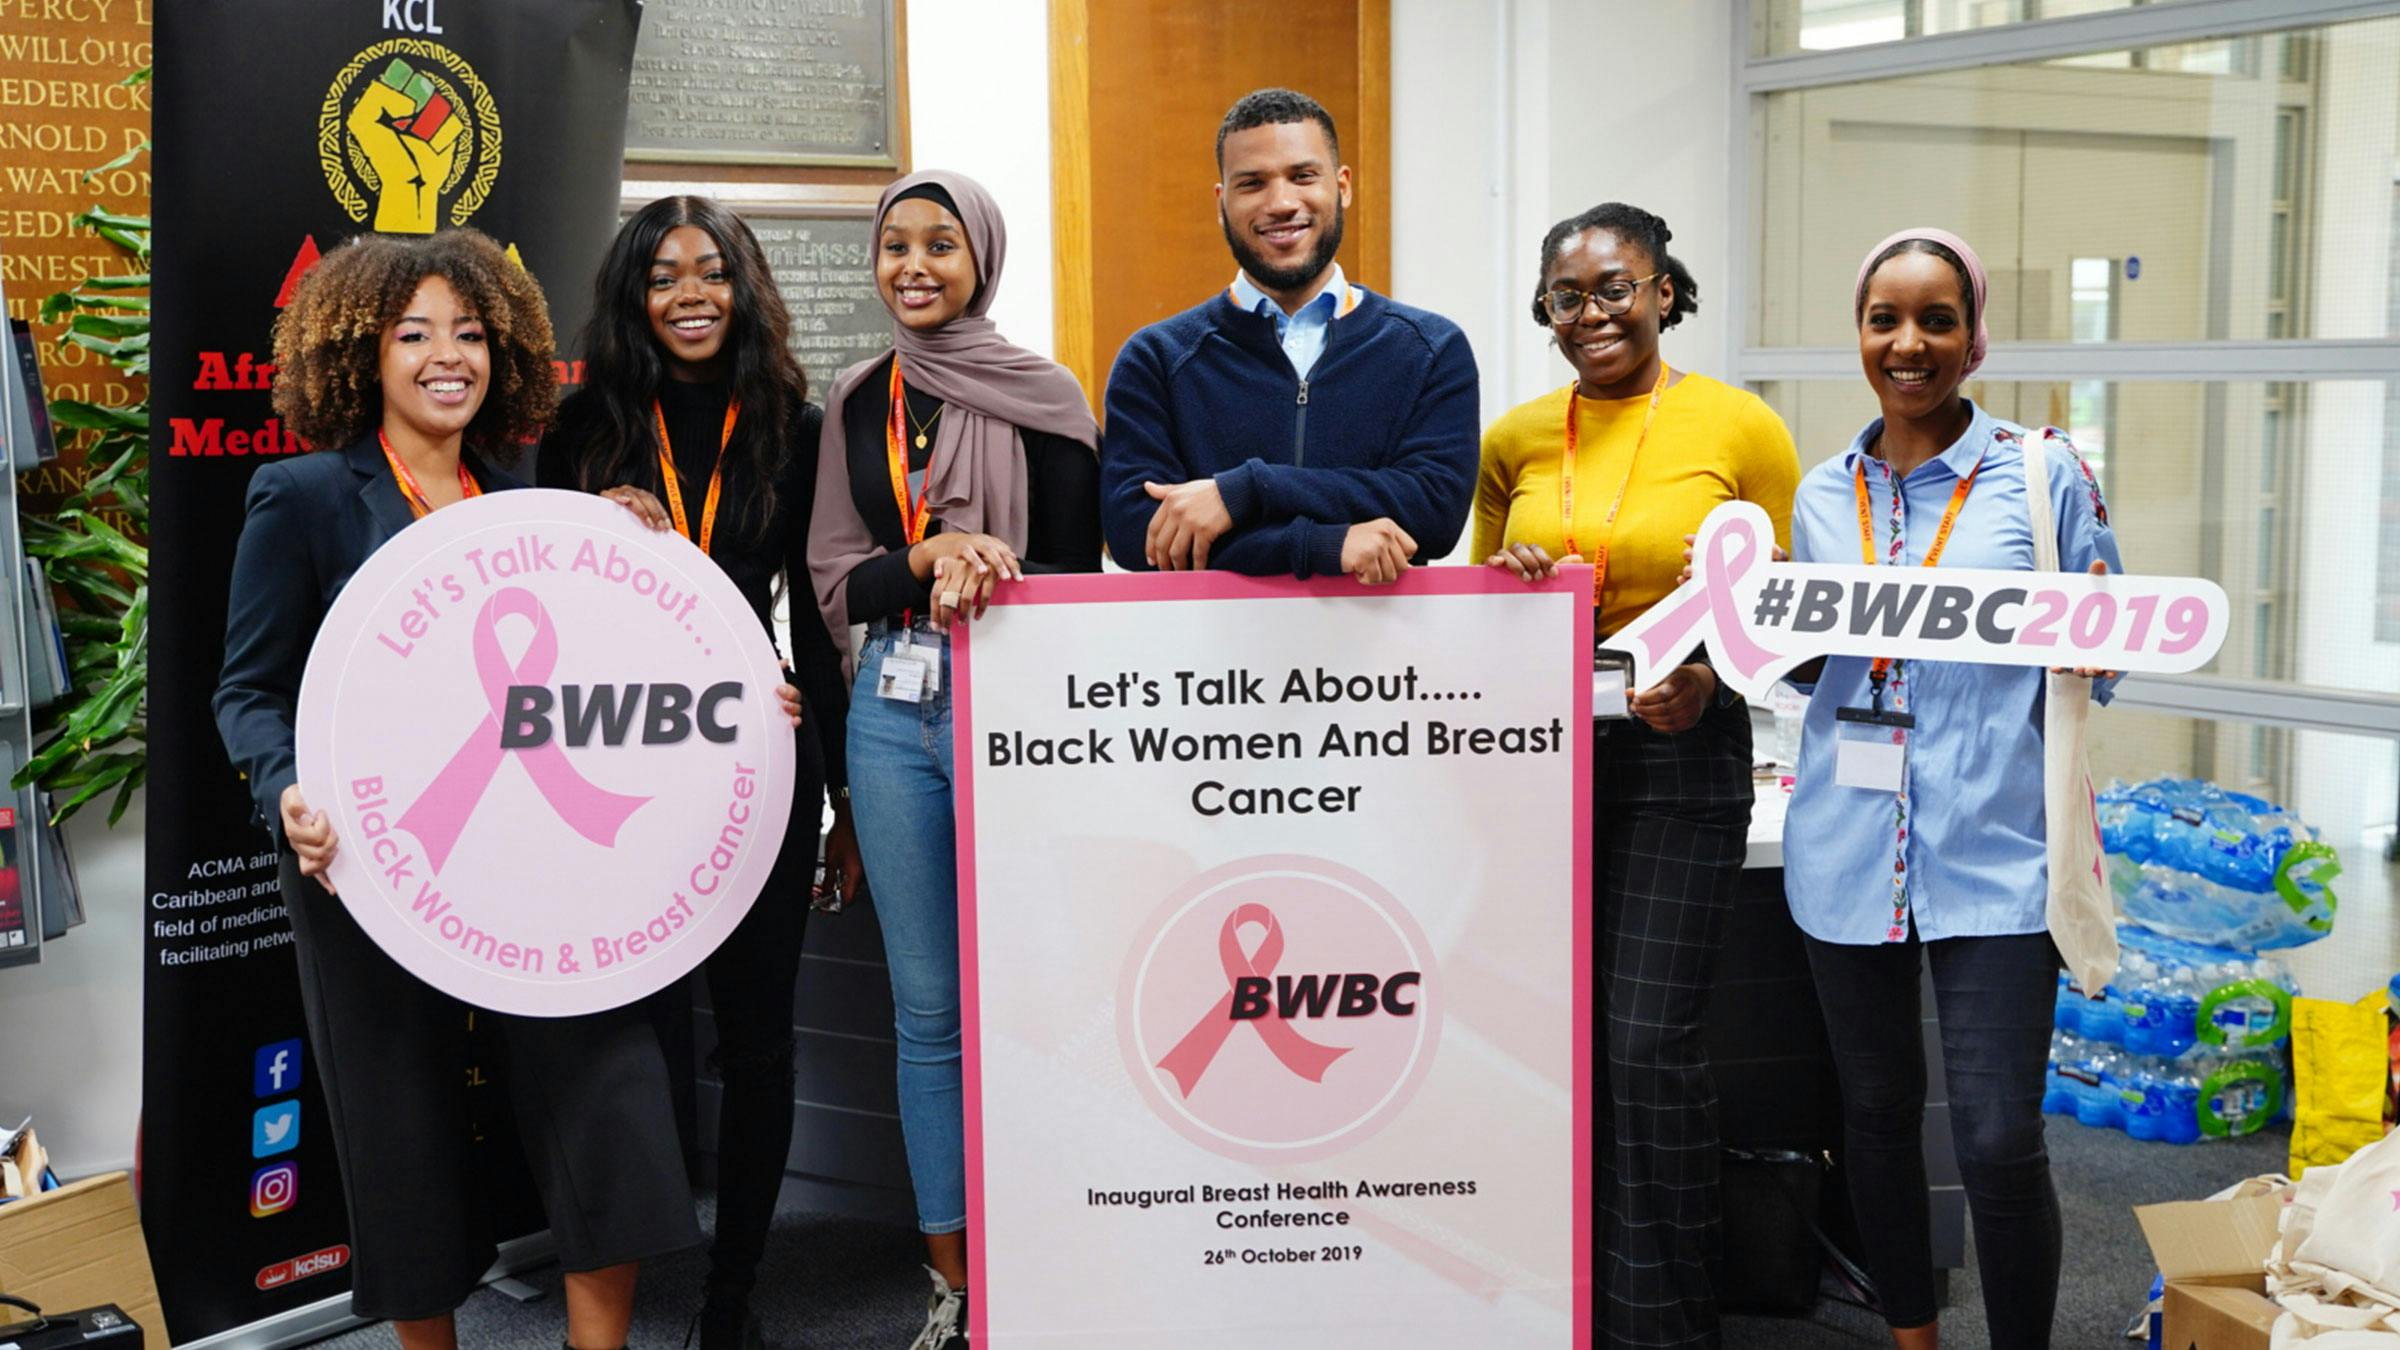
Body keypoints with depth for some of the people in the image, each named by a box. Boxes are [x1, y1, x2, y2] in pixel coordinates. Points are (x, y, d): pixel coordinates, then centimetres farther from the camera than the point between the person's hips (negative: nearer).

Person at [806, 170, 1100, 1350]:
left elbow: (1075, 573, 1)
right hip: (894, 711, 3)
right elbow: (837, 582, 5)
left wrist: (988, 581, -17)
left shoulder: (1041, 396, 1)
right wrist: (931, 558, -13)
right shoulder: (856, 401, 11)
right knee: (927, 1002, 8)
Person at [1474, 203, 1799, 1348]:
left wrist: (1710, 678, -15)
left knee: (1652, 1040, -6)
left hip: (1679, 756, -4)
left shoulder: (1741, 428, -2)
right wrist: (1510, 584, -4)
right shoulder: (1512, 441, 8)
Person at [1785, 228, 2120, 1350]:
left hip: (1993, 854, -4)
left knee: (1998, 1142, -7)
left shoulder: (2044, 475, -1)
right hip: (1847, 852, 4)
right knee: (1875, 1112, 14)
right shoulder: (1823, 495, 10)